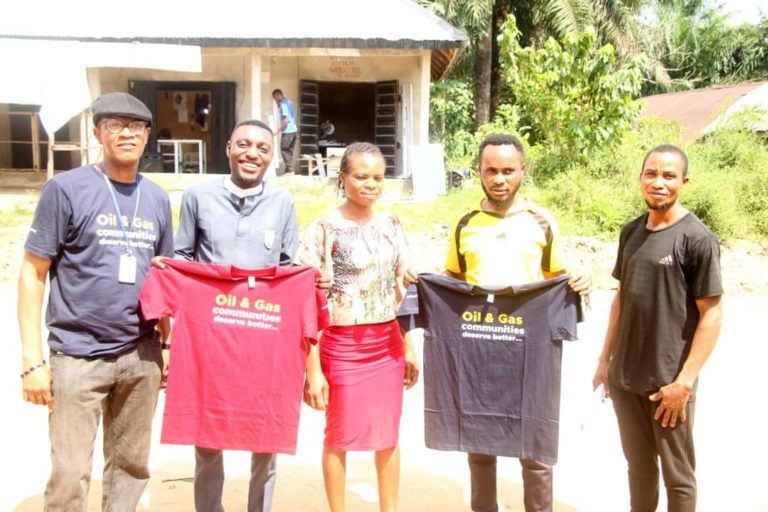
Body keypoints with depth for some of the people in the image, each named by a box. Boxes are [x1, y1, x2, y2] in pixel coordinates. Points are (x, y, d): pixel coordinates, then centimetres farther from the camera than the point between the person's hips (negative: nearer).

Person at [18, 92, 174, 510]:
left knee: (131, 466, 13)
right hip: (78, 355, -4)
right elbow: (32, 274, -4)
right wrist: (33, 360, -9)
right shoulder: (66, 188, -4)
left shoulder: (157, 198, 10)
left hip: (141, 357, 4)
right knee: (70, 476, 1)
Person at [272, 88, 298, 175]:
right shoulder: (289, 102, 16)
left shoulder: (283, 104, -12)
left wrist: (278, 130, -16)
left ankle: (289, 169, -9)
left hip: (287, 131, -9)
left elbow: (286, 119, -20)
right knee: (289, 151, 10)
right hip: (293, 130, 9)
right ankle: (290, 170, 8)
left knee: (284, 150, -4)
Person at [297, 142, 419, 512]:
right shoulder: (324, 228, -9)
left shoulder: (392, 225, 5)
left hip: (387, 344, 4)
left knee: (388, 436, 13)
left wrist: (409, 346, 10)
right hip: (342, 345, -4)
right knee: (341, 436, 10)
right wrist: (312, 367, -13)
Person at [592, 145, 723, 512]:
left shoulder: (697, 238, -11)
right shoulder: (631, 232, 7)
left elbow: (711, 314, -12)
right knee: (639, 466, 19)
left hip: (669, 381, -5)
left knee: (677, 476, 10)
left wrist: (684, 381, -15)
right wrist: (605, 359, 13)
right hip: (625, 376, 5)